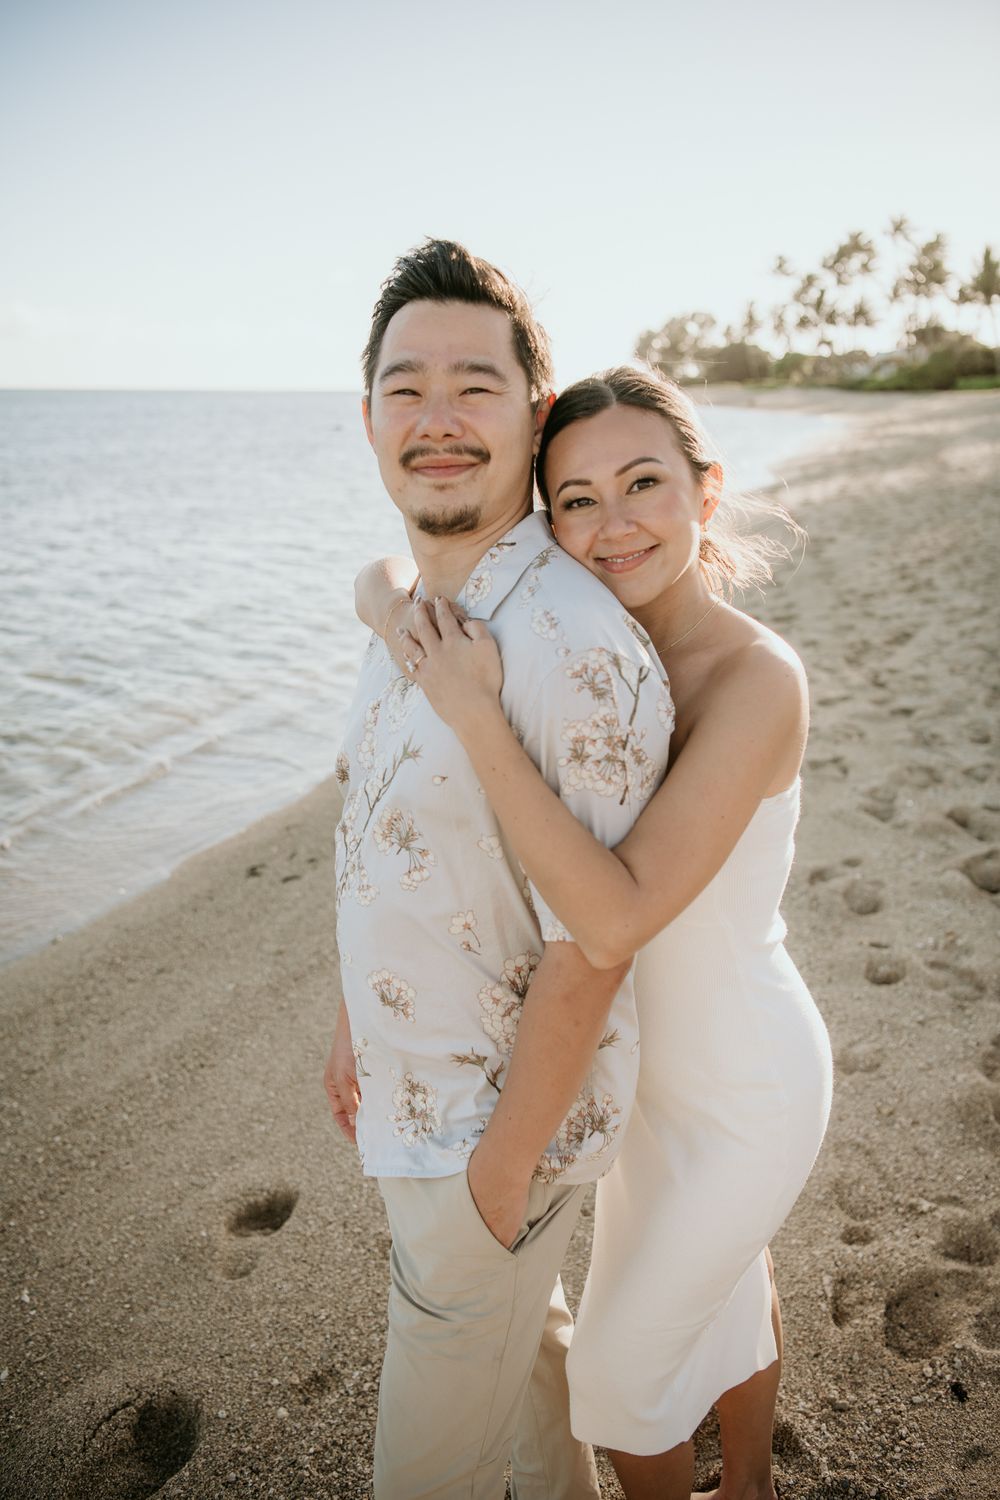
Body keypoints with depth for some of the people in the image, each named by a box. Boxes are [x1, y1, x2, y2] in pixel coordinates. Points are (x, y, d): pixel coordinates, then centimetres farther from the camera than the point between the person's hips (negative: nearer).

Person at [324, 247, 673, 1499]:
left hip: (500, 1111, -8)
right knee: (517, 1318, 31)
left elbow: (585, 956, -25)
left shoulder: (575, 647, -29)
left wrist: (501, 1166, -16)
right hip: (422, 1080, 8)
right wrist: (354, 1018, 14)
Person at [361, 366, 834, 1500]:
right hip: (657, 1055, 7)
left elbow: (613, 920, -38)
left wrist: (475, 716, -38)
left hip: (743, 1096, -7)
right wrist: (392, 594, -22)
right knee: (726, 1286, 31)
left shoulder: (758, 679, -30)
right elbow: (389, 579, 1)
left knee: (619, 1362, 15)